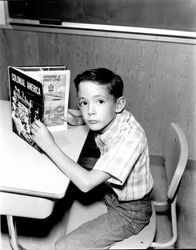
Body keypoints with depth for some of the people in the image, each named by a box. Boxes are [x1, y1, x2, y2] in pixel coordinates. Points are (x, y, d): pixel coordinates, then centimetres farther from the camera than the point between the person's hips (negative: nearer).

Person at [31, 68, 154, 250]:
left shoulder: (130, 137, -34)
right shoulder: (109, 118, -12)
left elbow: (86, 183, -38)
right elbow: (92, 118, 16)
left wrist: (49, 145, -33)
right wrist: (77, 120, -5)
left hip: (130, 213, -8)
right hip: (112, 193, 8)